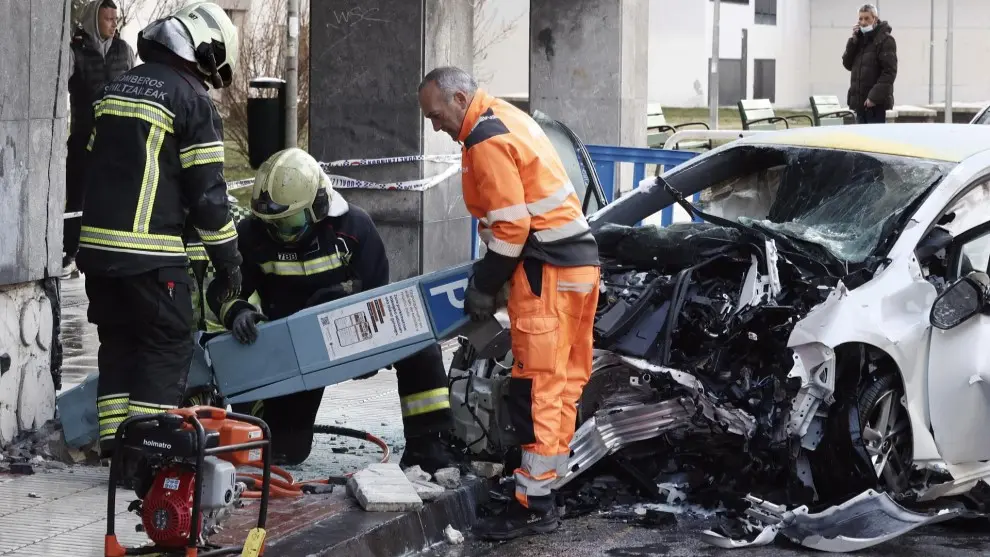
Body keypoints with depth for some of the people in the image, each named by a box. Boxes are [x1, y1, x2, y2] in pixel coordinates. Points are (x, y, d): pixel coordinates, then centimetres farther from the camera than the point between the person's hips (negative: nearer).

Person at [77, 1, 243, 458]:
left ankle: (115, 450, 12)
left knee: (117, 344, 14)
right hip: (151, 254, -7)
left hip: (96, 245, 7)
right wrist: (228, 258, 1)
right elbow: (207, 192, -8)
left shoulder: (117, 88, 16)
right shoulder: (191, 99, -7)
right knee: (168, 347, 1)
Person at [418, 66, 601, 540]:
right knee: (564, 381, 13)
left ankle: (534, 505, -5)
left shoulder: (486, 142, -14)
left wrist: (484, 285, -9)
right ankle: (548, 483, 20)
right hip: (578, 262, 11)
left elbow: (511, 226, -18)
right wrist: (490, 271, 16)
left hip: (547, 270, -11)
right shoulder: (506, 117, 16)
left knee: (537, 386, -7)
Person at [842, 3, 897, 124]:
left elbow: (889, 71, -15)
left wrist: (874, 96, -21)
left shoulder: (885, 40, -7)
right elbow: (848, 64, 11)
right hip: (860, 101, 7)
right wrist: (854, 40, -1)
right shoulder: (861, 39, 16)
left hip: (876, 102, -7)